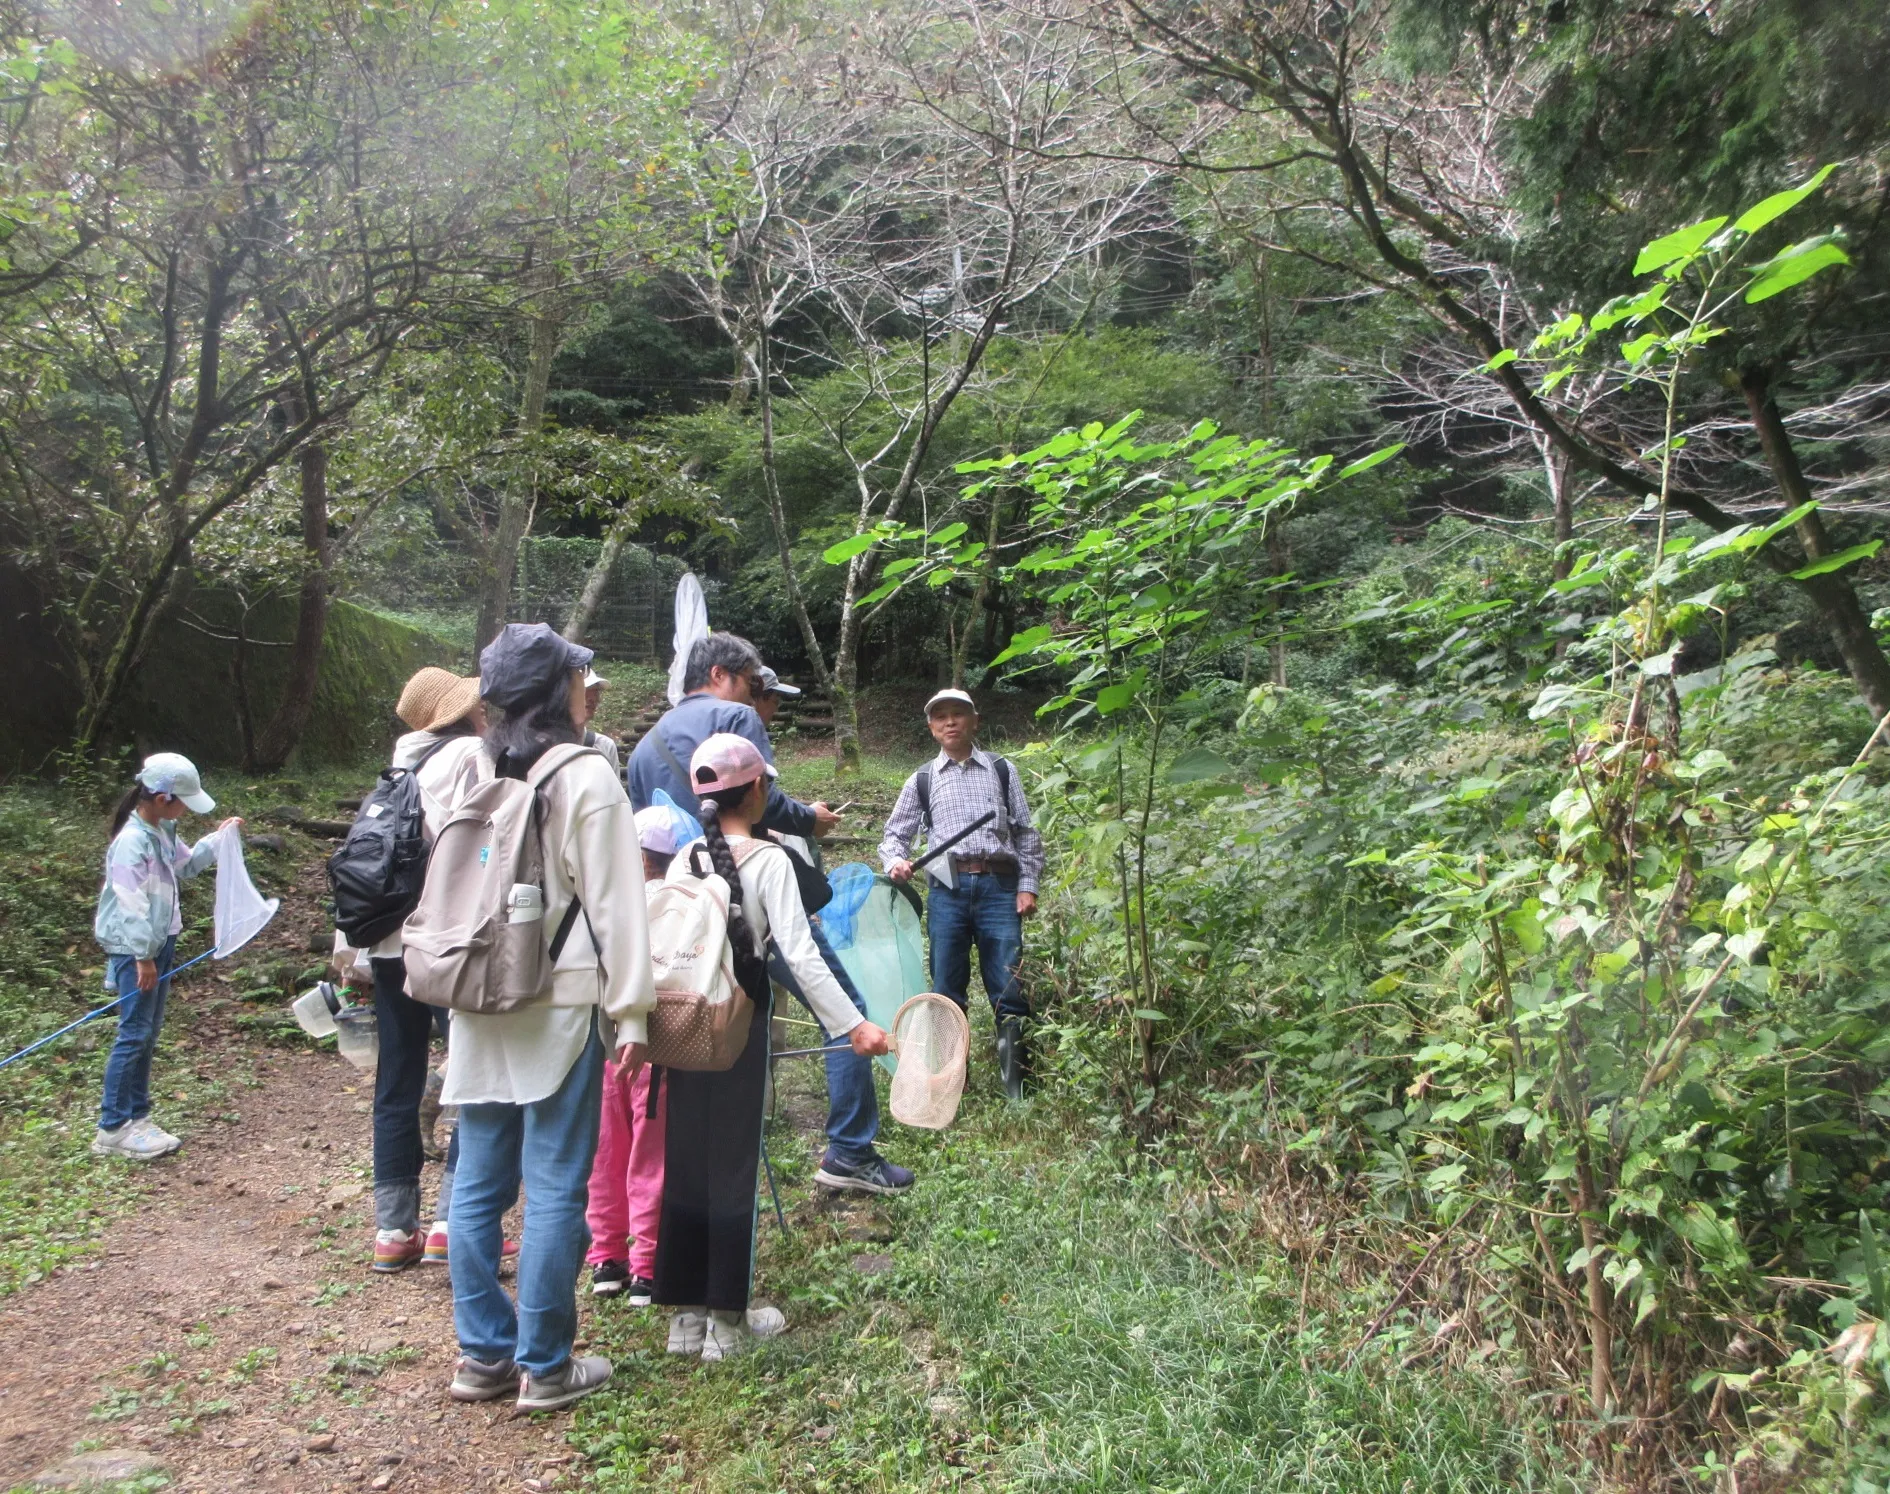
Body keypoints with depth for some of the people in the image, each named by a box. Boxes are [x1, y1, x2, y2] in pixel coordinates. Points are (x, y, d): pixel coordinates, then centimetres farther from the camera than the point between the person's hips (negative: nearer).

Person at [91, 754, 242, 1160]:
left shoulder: (163, 831, 8)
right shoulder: (132, 841, -19)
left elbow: (185, 865, 26)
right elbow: (132, 904, -21)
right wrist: (143, 957, -20)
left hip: (161, 943, 9)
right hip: (135, 949, -9)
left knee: (149, 1033, 12)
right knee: (134, 1034, -7)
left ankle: (137, 1116, 20)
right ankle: (112, 1129, 0)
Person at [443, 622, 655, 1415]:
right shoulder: (584, 777, -10)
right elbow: (613, 903, -12)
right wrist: (630, 1011, -7)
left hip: (478, 1006, 6)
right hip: (559, 1006, -6)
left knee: (478, 1184, 12)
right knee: (555, 1189, 2)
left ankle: (483, 1355, 23)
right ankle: (545, 1368, 11)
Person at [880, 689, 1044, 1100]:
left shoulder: (1002, 770, 13)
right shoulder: (922, 780, 14)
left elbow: (1026, 833, 12)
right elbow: (895, 834, 16)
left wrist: (1028, 885, 3)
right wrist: (895, 861, -6)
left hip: (999, 886, -1)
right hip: (947, 890, 1)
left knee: (1009, 988, -4)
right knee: (947, 990, 3)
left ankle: (1017, 1083, 6)